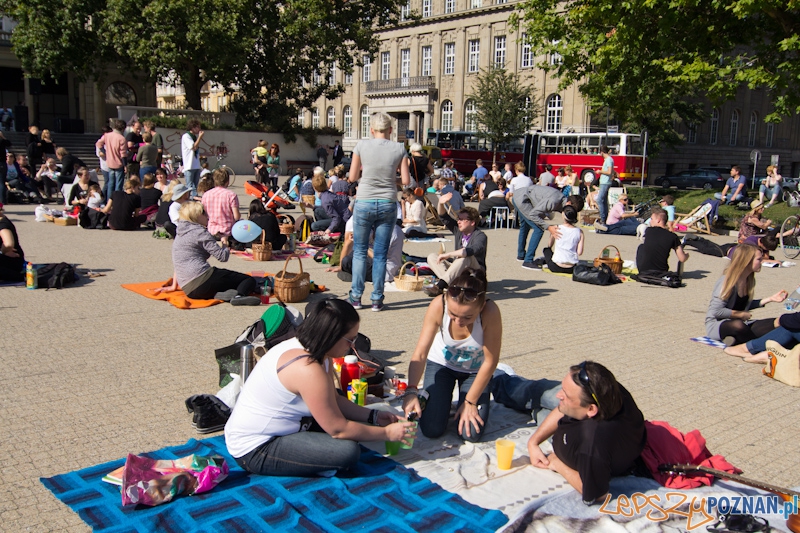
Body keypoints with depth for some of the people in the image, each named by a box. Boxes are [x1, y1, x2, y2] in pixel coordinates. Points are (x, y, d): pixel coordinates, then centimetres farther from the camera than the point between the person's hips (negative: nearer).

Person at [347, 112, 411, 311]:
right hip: (388, 204, 1)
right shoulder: (399, 149, -2)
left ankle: (356, 297, 13)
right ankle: (377, 299, 12)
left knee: (360, 251, 11)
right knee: (380, 254, 8)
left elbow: (352, 177, 1)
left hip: (364, 203, -1)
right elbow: (406, 181, -2)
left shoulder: (361, 146, -4)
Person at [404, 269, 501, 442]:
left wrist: (470, 402, -19)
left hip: (475, 369, 0)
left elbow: (490, 362, -25)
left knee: (471, 433, -10)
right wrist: (411, 391, -45)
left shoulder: (490, 312, -36)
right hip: (441, 364, 1)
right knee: (431, 430, -8)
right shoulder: (438, 306, -33)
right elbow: (420, 353, -31)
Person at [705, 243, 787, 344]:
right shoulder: (727, 281, -17)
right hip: (717, 324, -8)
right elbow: (716, 311, -19)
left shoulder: (750, 281, 7)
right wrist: (741, 314, -10)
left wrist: (770, 299, 15)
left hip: (740, 322, 8)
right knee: (738, 325, -42)